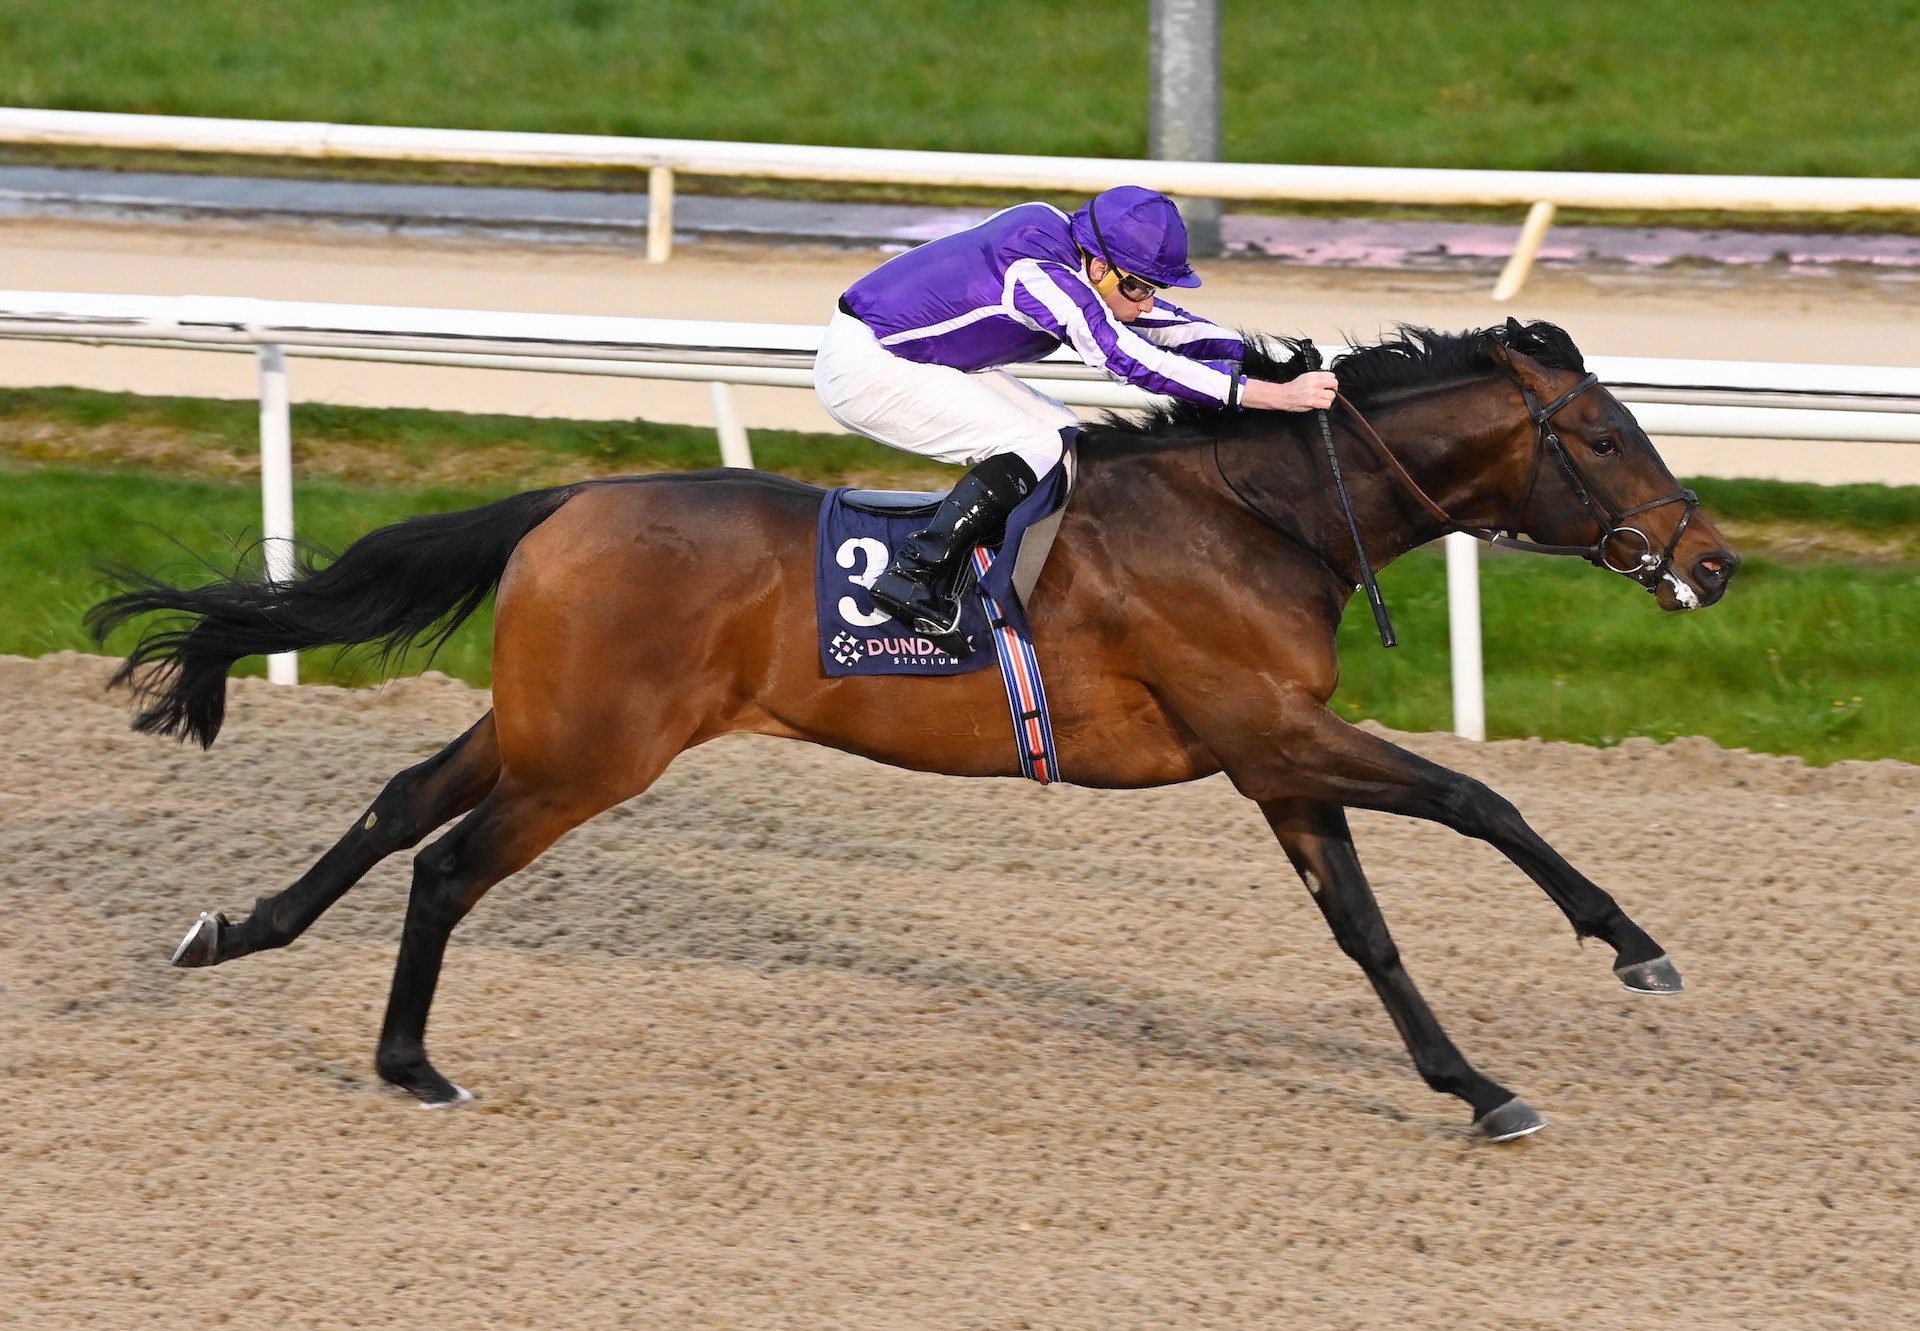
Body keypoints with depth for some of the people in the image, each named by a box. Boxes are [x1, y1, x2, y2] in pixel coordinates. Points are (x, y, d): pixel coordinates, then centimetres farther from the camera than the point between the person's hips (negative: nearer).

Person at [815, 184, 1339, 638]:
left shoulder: (1058, 246, 1)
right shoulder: (1042, 276, -28)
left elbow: (1164, 325, 9)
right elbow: (1134, 362, -33)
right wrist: (1274, 396, -36)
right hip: (864, 368, -10)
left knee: (1059, 431, 8)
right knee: (1036, 448, -18)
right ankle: (914, 575, -18)